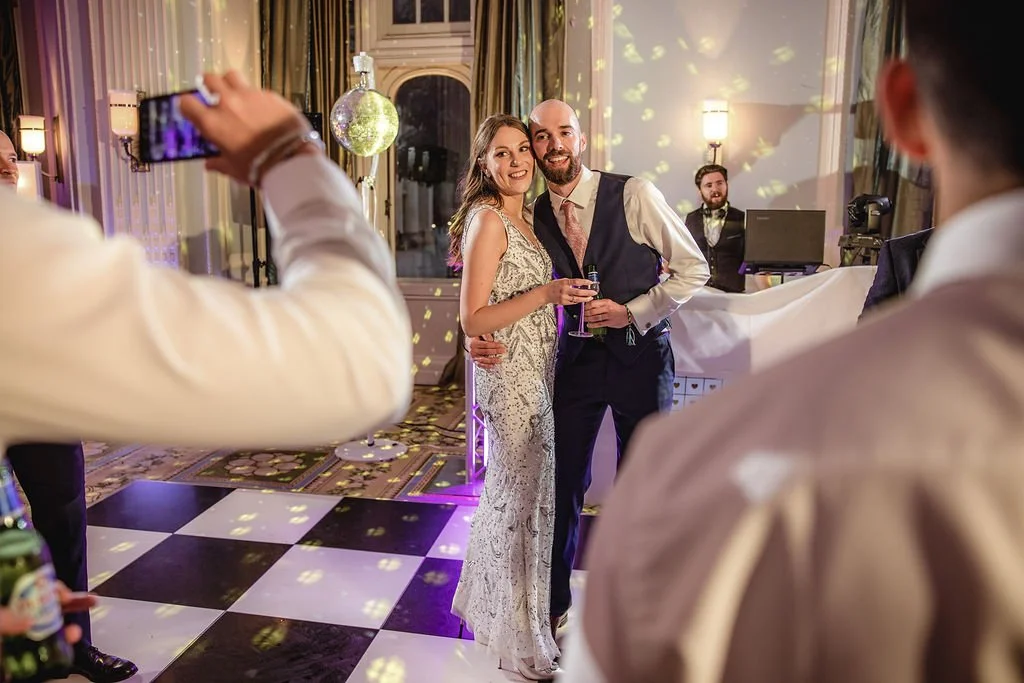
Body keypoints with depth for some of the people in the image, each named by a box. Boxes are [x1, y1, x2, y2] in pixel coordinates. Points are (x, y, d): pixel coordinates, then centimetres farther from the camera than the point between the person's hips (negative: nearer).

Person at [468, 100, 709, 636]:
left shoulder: (634, 195, -12)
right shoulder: (535, 215, -1)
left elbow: (693, 269, -8)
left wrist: (633, 312, -17)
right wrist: (480, 337, -16)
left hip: (640, 354, -2)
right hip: (576, 356, 3)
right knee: (564, 481, 9)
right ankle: (554, 601, 31)